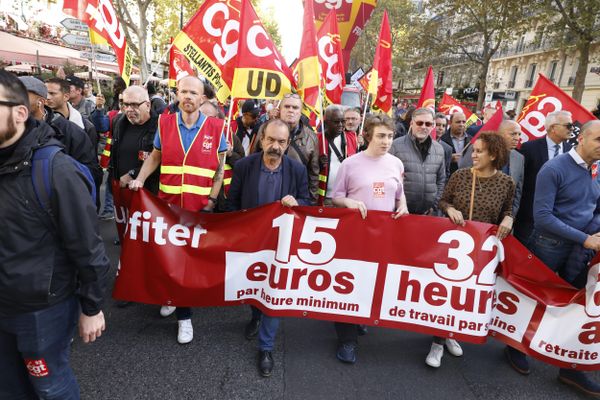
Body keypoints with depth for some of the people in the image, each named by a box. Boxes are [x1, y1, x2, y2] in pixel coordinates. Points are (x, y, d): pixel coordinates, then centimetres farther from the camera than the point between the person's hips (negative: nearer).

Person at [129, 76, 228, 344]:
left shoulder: (215, 128, -4)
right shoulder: (164, 123, 2)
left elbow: (220, 168, 2)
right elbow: (155, 156, 12)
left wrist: (212, 200, -4)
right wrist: (140, 179, -4)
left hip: (200, 208, -1)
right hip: (167, 204, 2)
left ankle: (184, 314, 27)